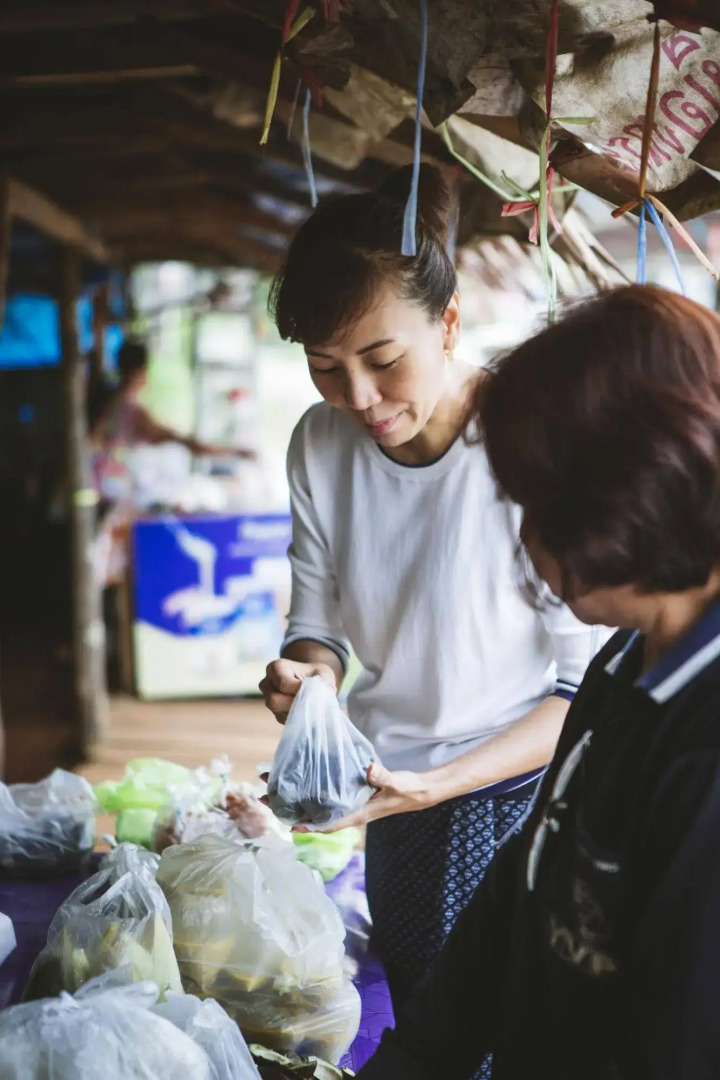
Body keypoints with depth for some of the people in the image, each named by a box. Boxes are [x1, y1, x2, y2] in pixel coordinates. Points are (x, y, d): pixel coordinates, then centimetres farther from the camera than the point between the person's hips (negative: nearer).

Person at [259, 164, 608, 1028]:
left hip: (521, 795, -5)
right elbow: (318, 620, 3)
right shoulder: (322, 444, -7)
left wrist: (434, 784, -28)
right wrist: (308, 667, -20)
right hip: (395, 795, 5)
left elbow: (589, 688, -19)